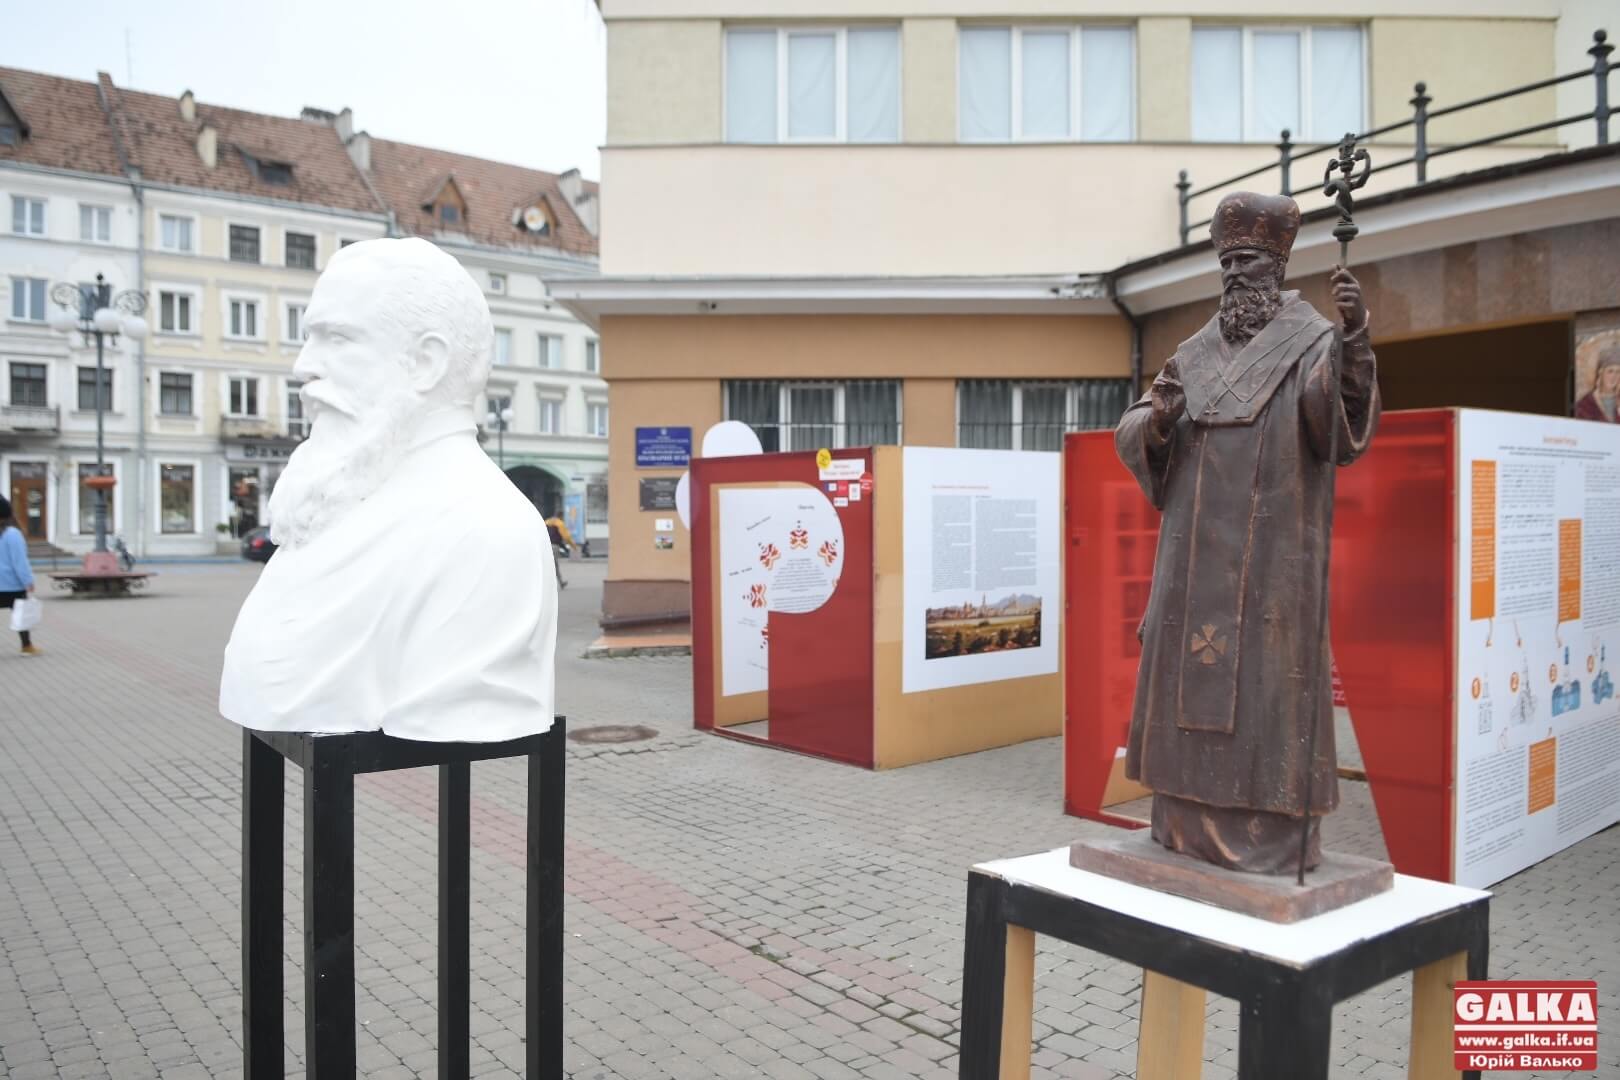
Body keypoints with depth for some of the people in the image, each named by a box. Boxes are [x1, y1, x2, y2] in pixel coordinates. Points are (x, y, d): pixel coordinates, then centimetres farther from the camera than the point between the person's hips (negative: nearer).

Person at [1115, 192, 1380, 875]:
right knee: (1195, 672, 6)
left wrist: (1354, 335, -38)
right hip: (1200, 553, 5)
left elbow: (1348, 421, -22)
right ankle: (1192, 822, 16)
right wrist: (1158, 418, -14)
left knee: (1267, 681, -6)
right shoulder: (1196, 353, 13)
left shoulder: (1314, 344, -2)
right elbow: (1129, 436, 9)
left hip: (1273, 554, -5)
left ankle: (1275, 836, 3)